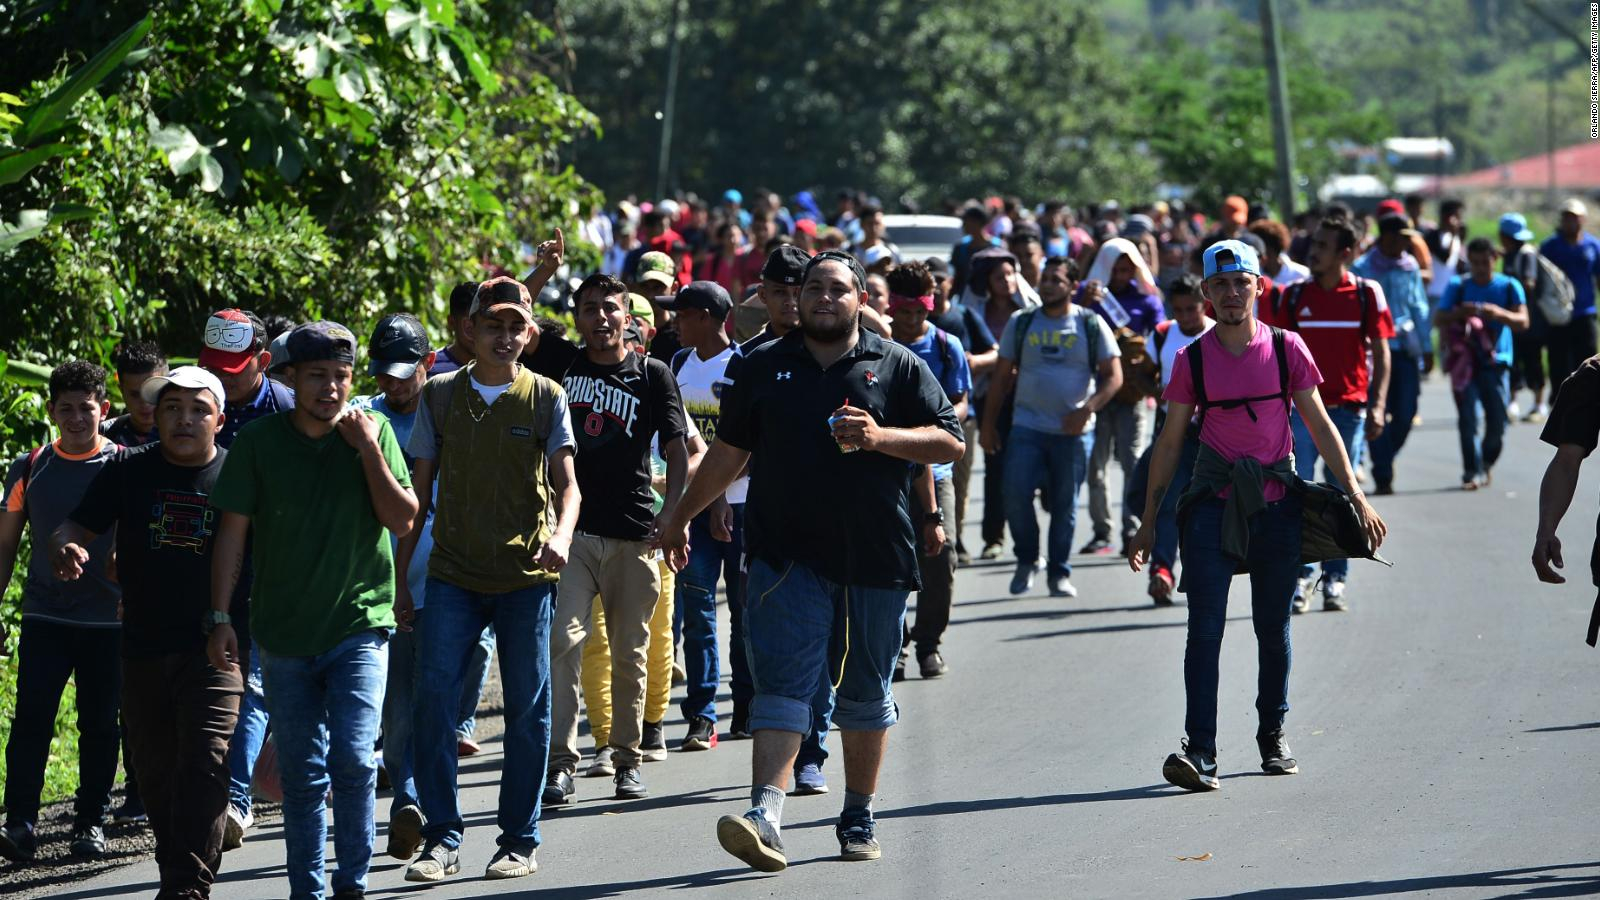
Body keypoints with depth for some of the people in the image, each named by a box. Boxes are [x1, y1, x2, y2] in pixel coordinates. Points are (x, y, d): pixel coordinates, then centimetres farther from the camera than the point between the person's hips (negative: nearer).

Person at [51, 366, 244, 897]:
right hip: (143, 649, 4)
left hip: (214, 649, -4)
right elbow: (75, 529, 3)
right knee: (155, 770, 13)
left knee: (205, 765, -16)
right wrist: (65, 550, -21)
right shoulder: (128, 471, 4)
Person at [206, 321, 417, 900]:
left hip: (359, 625, -1)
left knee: (354, 758, -15)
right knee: (301, 775, 5)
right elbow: (232, 531, 1)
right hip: (285, 633, 1)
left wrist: (368, 451, -14)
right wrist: (220, 618, -4)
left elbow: (402, 520, -4)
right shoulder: (258, 442, -1)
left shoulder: (373, 431, 0)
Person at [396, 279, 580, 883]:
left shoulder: (546, 397, 3)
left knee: (527, 710, 2)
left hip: (526, 575, -1)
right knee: (433, 702, -10)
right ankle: (442, 839, -3)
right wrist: (399, 578, 7)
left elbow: (565, 482, -3)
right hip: (453, 574, 1)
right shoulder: (440, 396, 7)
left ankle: (520, 840, 13)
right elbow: (419, 492, 10)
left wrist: (561, 536, -25)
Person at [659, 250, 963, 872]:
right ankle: (764, 814, -24)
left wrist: (881, 437, -14)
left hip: (874, 558, 0)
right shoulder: (765, 367, 11)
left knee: (866, 692, 10)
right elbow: (729, 451, 19)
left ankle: (859, 819, 23)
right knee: (782, 683, -12)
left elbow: (949, 443, 1)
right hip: (789, 555, 0)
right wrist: (682, 514, 20)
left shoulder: (897, 366, 5)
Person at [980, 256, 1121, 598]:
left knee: (1065, 503, 4)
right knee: (1015, 495, -11)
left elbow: (1113, 376, 0)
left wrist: (1088, 409, -16)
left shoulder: (1091, 325, 2)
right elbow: (1002, 376, 12)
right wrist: (988, 424, 7)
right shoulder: (1021, 323, 7)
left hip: (1074, 431, -1)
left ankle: (1060, 572, 15)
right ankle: (1027, 560, 10)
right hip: (1027, 426, 1)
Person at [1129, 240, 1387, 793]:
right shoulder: (1193, 360, 2)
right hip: (1214, 499, -1)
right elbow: (1171, 441, 8)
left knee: (1274, 626, 10)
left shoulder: (1286, 349, 2)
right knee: (1205, 627, -12)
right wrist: (1148, 521, 7)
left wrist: (1356, 497, 2)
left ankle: (1273, 735, 29)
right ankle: (1200, 752, -17)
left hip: (1276, 500, 1)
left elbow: (1319, 425, 7)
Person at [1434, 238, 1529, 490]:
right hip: (1465, 362, 0)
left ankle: (1486, 464, 22)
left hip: (1496, 362, 0)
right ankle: (1472, 472, -7)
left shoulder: (1509, 287, 4)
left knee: (1497, 420, -3)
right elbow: (1438, 319, -1)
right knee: (1468, 418, -11)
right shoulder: (1458, 287, 4)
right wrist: (1459, 313, -21)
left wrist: (1499, 313, -25)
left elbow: (1522, 321, -6)